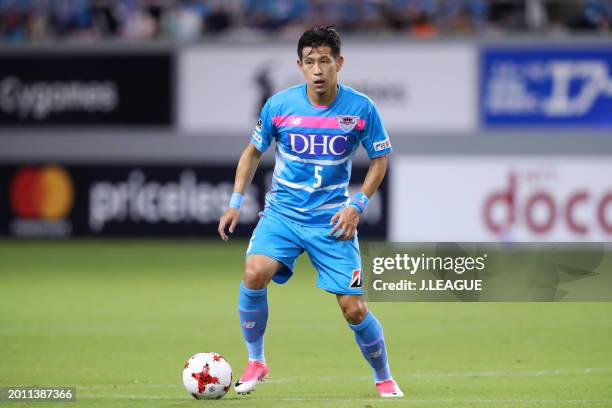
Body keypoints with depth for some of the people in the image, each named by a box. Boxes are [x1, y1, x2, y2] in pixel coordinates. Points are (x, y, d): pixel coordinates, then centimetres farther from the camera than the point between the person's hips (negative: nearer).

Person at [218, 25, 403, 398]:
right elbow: (254, 152, 10)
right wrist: (236, 202, 3)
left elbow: (380, 160, 5)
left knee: (353, 308, -4)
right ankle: (256, 362, -7)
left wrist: (357, 205, -7)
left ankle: (384, 378, 21)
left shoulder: (361, 109, -8)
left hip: (333, 219, -1)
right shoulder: (280, 105, -5)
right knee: (254, 273, -26)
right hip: (282, 212, 1)